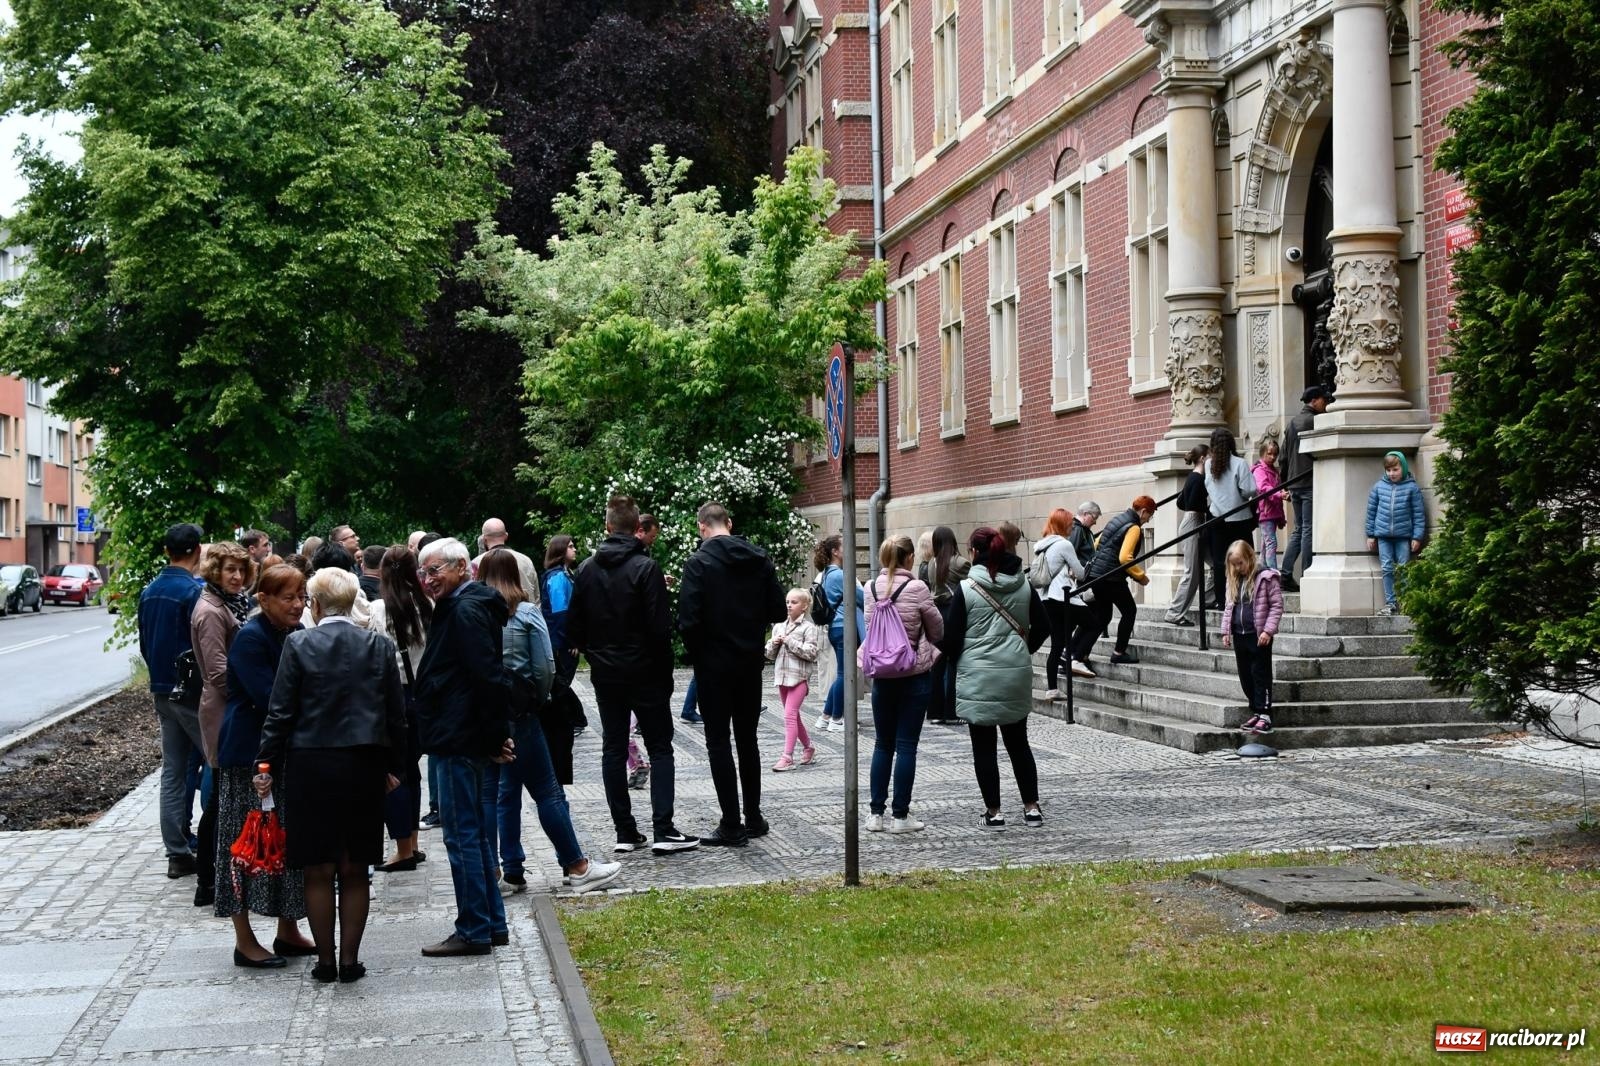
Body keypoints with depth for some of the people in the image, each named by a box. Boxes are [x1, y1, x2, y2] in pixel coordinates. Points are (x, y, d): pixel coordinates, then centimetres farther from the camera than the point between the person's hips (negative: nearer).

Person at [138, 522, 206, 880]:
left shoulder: (149, 592, 8)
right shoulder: (194, 591, -16)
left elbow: (144, 645, 16)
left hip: (162, 690, 8)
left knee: (172, 771, 8)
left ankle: (177, 854, 10)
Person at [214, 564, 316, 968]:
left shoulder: (296, 634, 9)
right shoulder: (251, 638, -16)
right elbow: (270, 699, -22)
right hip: (250, 754, -8)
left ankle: (288, 930, 23)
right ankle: (244, 941, 5)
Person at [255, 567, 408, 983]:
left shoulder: (299, 645, -7)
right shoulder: (379, 647, 1)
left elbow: (281, 712, -6)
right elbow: (396, 714, 5)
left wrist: (267, 765, 2)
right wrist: (394, 767, 14)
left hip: (310, 767, -2)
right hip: (364, 768, 2)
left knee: (318, 871, 7)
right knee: (354, 871, 9)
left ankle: (325, 961, 11)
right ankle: (350, 960, 11)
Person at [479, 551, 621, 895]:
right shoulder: (527, 614, -5)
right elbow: (545, 668, -8)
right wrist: (539, 699, 10)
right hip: (518, 712, -3)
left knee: (505, 792, 11)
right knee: (548, 791, 3)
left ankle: (512, 872, 13)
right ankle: (577, 868, 7)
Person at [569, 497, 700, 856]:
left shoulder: (587, 569, 3)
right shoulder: (645, 567, -12)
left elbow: (574, 625, 6)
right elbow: (659, 627, -15)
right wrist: (666, 671, -5)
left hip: (605, 674, 4)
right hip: (644, 672, -4)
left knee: (613, 749, 9)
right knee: (660, 748, 2)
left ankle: (625, 832, 8)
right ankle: (663, 830, -6)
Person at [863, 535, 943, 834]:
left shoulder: (871, 588, -1)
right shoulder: (916, 588, -12)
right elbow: (938, 629, 0)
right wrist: (928, 644, 21)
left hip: (881, 674, 4)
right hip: (914, 674, -4)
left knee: (883, 744, 13)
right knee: (906, 745, 2)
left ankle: (876, 812, 13)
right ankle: (900, 815, 3)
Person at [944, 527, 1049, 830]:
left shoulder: (967, 589, -11)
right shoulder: (1023, 586, 1)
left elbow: (952, 636, -9)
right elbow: (1043, 626, 5)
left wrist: (956, 661, 10)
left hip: (978, 677, -4)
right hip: (1017, 674, 4)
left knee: (984, 746, 4)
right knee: (1018, 742, 15)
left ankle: (994, 811, 7)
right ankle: (1032, 808, 16)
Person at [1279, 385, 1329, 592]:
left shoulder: (1292, 422, 17)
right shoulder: (1313, 420, -9)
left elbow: (1284, 456, 18)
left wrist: (1285, 484, 21)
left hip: (1294, 483, 8)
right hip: (1310, 482, -8)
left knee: (1298, 529, 12)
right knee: (1308, 529, -5)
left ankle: (1286, 574, 4)